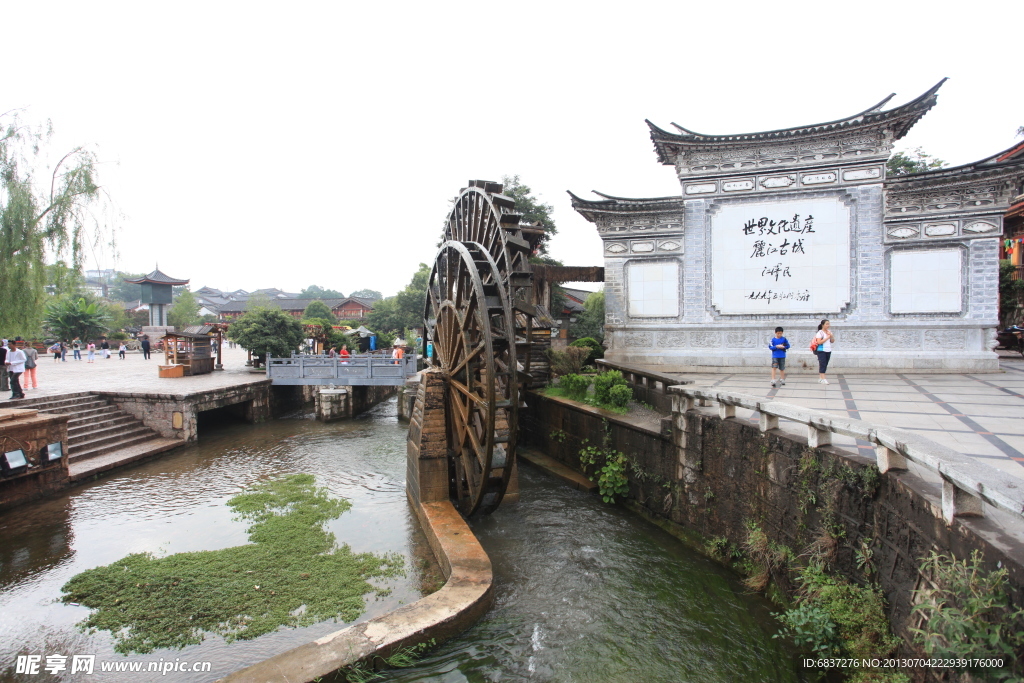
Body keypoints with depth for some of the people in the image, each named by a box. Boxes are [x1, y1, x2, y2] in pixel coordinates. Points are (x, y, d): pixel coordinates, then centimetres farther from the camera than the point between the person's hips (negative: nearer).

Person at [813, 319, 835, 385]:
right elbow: (819, 342, -17)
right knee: (822, 364, -11)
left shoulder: (829, 332, 12)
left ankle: (820, 378, 12)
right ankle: (823, 379, -13)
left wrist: (831, 335, -4)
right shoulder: (820, 332, -8)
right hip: (821, 351, -7)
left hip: (828, 351, 7)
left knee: (825, 365, 7)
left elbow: (833, 341, 13)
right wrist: (827, 337, -14)